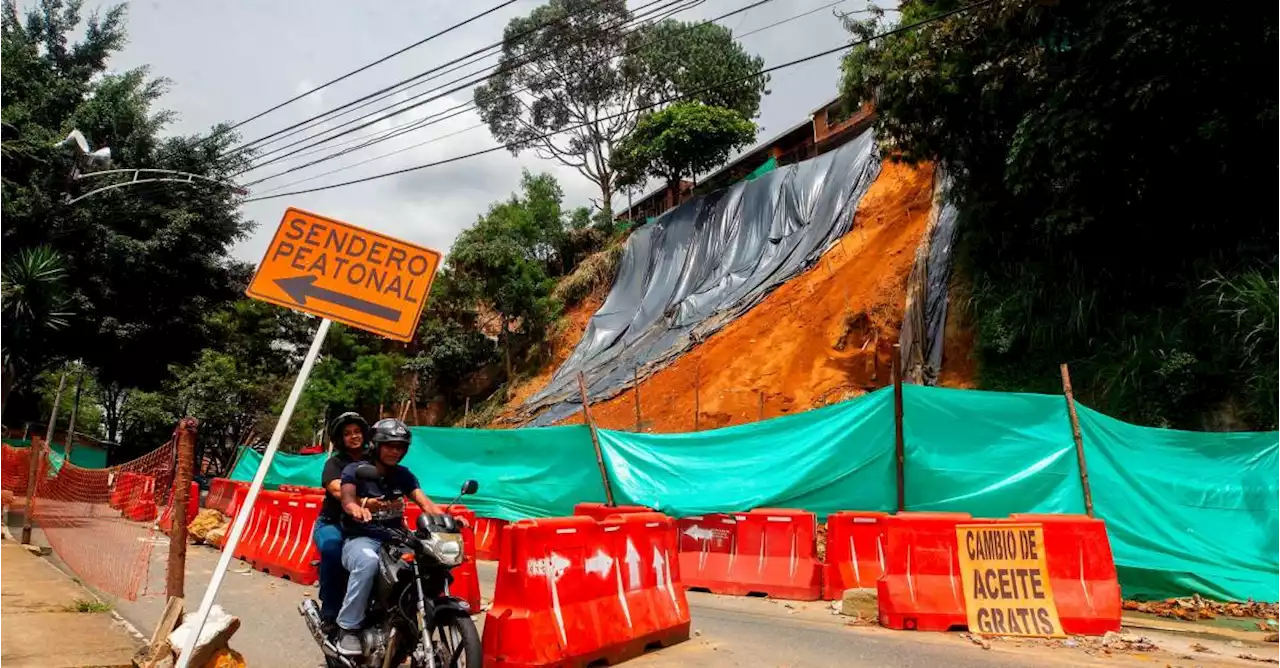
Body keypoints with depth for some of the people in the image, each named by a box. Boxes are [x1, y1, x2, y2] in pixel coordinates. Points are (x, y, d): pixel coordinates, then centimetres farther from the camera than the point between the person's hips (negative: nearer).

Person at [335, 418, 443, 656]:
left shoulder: (403, 475, 12)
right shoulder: (355, 470, -1)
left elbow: (424, 502, -1)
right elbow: (347, 498, -21)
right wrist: (358, 509, -46)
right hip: (361, 539, -4)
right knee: (368, 562, -39)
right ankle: (348, 627, -25)